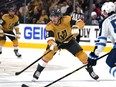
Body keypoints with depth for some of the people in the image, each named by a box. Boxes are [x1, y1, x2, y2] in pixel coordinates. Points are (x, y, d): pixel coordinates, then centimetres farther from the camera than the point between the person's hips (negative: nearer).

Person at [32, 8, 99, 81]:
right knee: (48, 54, -22)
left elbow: (80, 22, -29)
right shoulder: (50, 26, -26)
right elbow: (49, 37, -40)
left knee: (80, 53, -9)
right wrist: (52, 44, -61)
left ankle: (91, 71, 9)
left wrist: (76, 27, -51)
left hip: (69, 40, 1)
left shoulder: (67, 20, -28)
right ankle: (37, 72, -11)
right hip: (57, 42, 0)